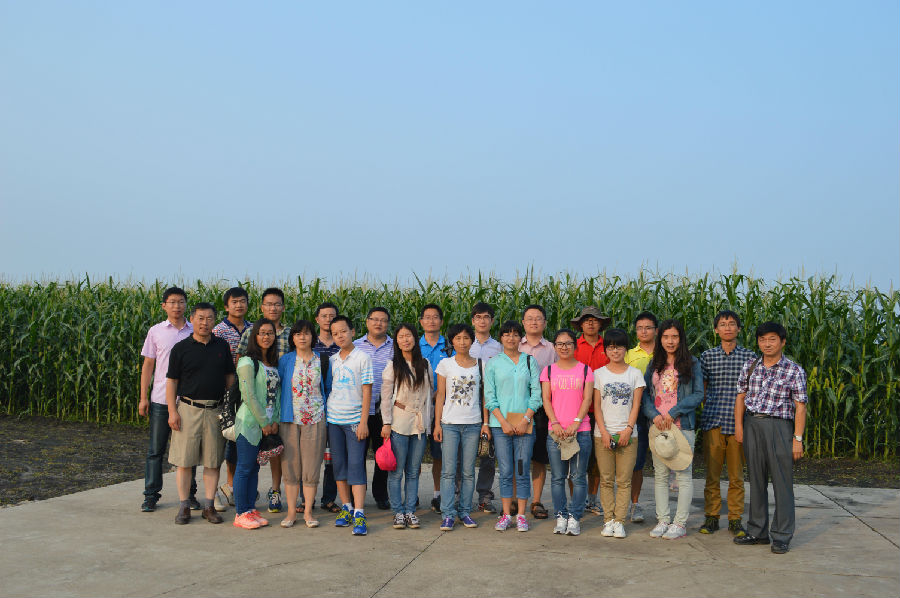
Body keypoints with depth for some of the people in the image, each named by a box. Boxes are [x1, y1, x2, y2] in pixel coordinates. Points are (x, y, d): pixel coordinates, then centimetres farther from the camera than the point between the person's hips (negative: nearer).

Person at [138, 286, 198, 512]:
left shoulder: (194, 332, 5)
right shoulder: (156, 331, 4)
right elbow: (148, 365, 6)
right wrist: (143, 397, 1)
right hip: (160, 399, -1)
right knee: (155, 449, 4)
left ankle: (189, 494, 17)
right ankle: (151, 495, 13)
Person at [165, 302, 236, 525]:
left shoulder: (222, 346, 9)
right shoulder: (181, 348, 1)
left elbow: (229, 378, 14)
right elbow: (171, 381, 1)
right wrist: (172, 411, -7)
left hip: (216, 411, 2)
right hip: (188, 409, -2)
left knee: (213, 461, 5)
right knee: (184, 460, 0)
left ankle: (209, 506, 13)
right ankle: (184, 506, 10)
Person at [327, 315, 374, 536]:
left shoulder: (362, 357, -3)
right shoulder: (332, 360, 11)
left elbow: (367, 391, -5)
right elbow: (328, 388, 17)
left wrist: (363, 421, -11)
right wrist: (324, 417, 9)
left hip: (355, 420, -5)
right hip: (333, 419, 5)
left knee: (356, 465, -10)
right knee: (339, 465, 8)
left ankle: (359, 514, -12)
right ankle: (346, 508, 18)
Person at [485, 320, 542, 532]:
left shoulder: (530, 361, 7)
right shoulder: (493, 364, 6)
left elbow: (536, 394, 3)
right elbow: (489, 397, 3)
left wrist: (526, 419, -8)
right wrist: (504, 422, -8)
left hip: (524, 423, 0)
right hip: (500, 424, 0)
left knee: (522, 472, 1)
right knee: (505, 472, 1)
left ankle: (521, 515, 9)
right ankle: (506, 515, 10)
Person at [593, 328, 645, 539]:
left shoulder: (635, 374, 7)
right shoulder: (599, 373, 7)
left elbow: (636, 405, 3)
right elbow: (597, 406, 4)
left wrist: (628, 429, -9)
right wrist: (603, 432, -7)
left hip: (627, 434, 0)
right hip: (603, 434, 0)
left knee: (624, 480, -2)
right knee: (606, 480, 2)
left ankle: (619, 521, 4)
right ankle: (608, 520, 8)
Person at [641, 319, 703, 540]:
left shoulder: (692, 364, 3)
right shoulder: (654, 365, 13)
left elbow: (698, 394, -3)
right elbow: (645, 395, 10)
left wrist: (673, 412, -11)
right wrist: (654, 415, -9)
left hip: (682, 425, -4)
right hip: (657, 425, 4)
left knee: (683, 475, -2)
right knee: (660, 475, 6)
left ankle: (680, 523, 4)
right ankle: (663, 520, 13)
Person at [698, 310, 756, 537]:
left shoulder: (749, 356, 6)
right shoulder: (707, 356, 8)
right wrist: (709, 411, 3)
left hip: (738, 423, 0)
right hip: (713, 423, 0)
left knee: (736, 476, 5)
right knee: (712, 474, 4)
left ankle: (735, 519, 15)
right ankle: (711, 517, 15)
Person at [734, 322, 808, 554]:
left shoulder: (794, 371, -2)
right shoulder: (750, 367, 10)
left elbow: (800, 406, -4)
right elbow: (741, 396, 14)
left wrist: (798, 438, -9)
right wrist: (739, 426, 5)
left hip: (779, 426, -4)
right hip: (752, 424, 4)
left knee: (782, 482, -2)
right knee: (756, 480, 10)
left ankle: (782, 536, 5)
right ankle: (757, 532, 20)